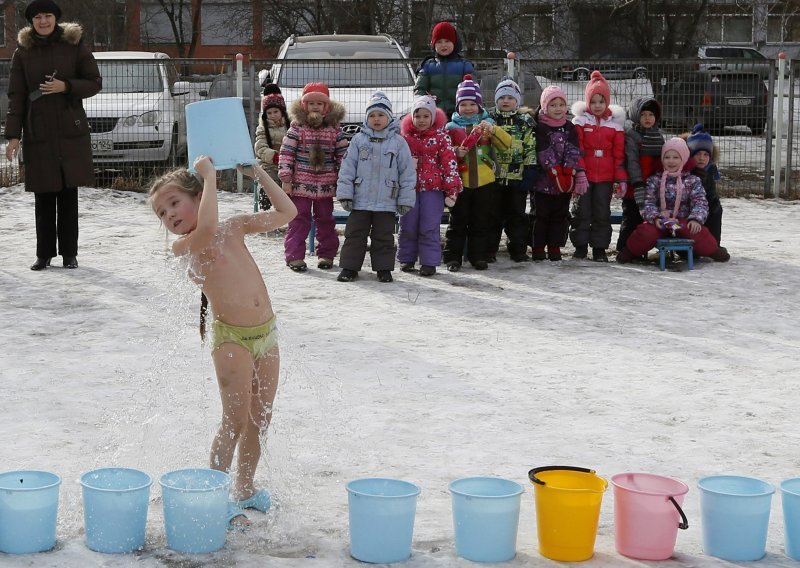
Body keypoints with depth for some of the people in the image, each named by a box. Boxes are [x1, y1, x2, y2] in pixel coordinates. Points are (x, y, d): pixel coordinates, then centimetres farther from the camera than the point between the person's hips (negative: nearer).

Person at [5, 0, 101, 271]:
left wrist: (66, 86, -14)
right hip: (37, 134, 1)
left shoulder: (75, 46, 2)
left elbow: (95, 83, 4)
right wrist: (13, 135, -3)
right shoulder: (22, 52, 5)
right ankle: (44, 254, 9)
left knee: (68, 195, 2)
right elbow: (16, 96, 4)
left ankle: (69, 253, 9)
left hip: (71, 132, -1)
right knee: (43, 197, 3)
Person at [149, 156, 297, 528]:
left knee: (260, 418, 12)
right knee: (236, 421, -7)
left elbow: (286, 212, 10)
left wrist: (257, 173, 7)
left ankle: (244, 488, 27)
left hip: (266, 331, 5)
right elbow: (207, 227, -33)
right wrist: (209, 175, -23)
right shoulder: (183, 245, -10)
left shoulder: (235, 227, 7)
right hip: (231, 337, -5)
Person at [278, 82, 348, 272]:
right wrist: (286, 179, -9)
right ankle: (294, 256, 4)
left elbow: (343, 155, 7)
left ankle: (326, 254, 22)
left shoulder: (334, 130, 2)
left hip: (326, 186, 2)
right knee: (299, 220, 0)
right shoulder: (297, 128, -4)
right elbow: (286, 153, -5)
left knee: (325, 220, 11)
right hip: (301, 185, -2)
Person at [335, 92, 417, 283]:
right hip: (360, 200, 1)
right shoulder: (359, 140, 2)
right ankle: (349, 267, 12)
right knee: (355, 234, 5)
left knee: (383, 236, 7)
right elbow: (347, 168, 2)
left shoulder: (398, 142, 0)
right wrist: (345, 194, -4)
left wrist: (406, 200, -1)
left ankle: (383, 268, 17)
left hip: (386, 201, -1)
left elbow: (407, 172, 1)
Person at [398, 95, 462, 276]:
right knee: (407, 226, 8)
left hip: (433, 188, -3)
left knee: (429, 228, -2)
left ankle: (429, 262, 5)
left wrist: (451, 189, -8)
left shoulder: (441, 137, -2)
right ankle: (407, 259, 21)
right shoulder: (405, 136, 5)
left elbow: (450, 163, -4)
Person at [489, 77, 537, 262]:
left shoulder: (526, 122, 4)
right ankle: (489, 250, 13)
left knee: (517, 214, 4)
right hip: (493, 177, 1)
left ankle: (518, 250, 11)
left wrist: (529, 173, -7)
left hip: (517, 177, -1)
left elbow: (531, 149, 0)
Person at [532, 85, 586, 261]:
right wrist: (556, 171, -19)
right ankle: (538, 247, 9)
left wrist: (569, 171, -15)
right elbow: (544, 153, -13)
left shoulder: (570, 128, 8)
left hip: (565, 180, 4)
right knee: (541, 214, 2)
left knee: (560, 215, 7)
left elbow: (573, 151, -1)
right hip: (543, 180, -4)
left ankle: (555, 247, 15)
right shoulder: (539, 128, -5)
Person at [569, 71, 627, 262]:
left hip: (605, 177, 1)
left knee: (602, 213, 5)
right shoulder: (580, 120, 0)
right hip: (584, 175, -1)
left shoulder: (615, 122, 6)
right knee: (582, 211, 4)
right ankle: (581, 245, 13)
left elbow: (619, 153, 6)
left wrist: (621, 178, 3)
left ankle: (599, 248, 12)